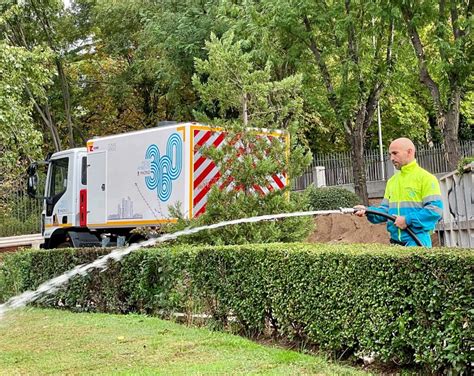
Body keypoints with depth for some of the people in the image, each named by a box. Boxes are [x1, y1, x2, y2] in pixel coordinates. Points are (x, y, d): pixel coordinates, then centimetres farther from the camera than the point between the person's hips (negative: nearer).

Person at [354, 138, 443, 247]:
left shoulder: (425, 177, -4)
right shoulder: (391, 181, 18)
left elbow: (435, 209, -13)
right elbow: (386, 209, 16)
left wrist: (408, 220, -17)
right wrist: (368, 211, -2)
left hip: (417, 240, -6)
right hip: (395, 240, 6)